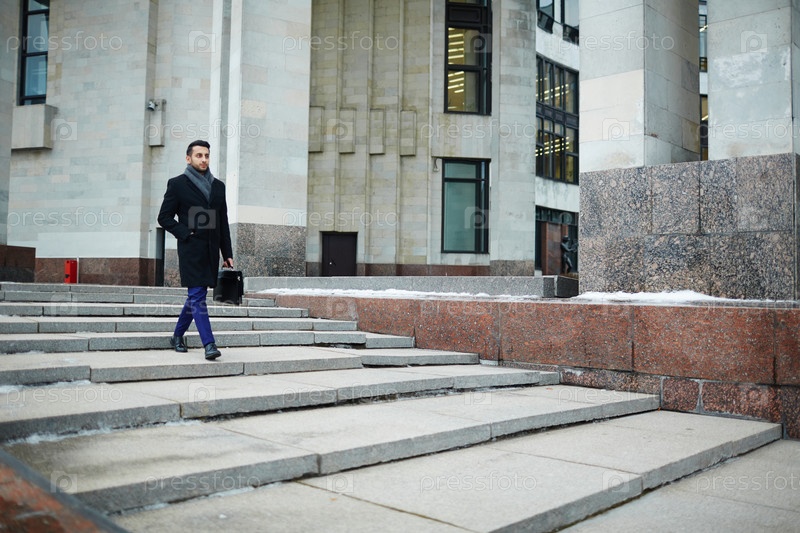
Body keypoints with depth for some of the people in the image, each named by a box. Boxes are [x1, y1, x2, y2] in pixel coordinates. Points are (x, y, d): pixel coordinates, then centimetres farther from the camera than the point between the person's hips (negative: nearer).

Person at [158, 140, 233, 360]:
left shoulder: (218, 186, 15)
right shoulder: (177, 184, 2)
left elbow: (224, 223, 15)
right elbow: (164, 217, 2)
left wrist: (228, 254, 10)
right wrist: (185, 233, -11)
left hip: (211, 251, 5)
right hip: (191, 250, -5)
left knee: (196, 295, 13)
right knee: (197, 295, -10)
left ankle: (178, 336, 30)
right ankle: (209, 344, -12)